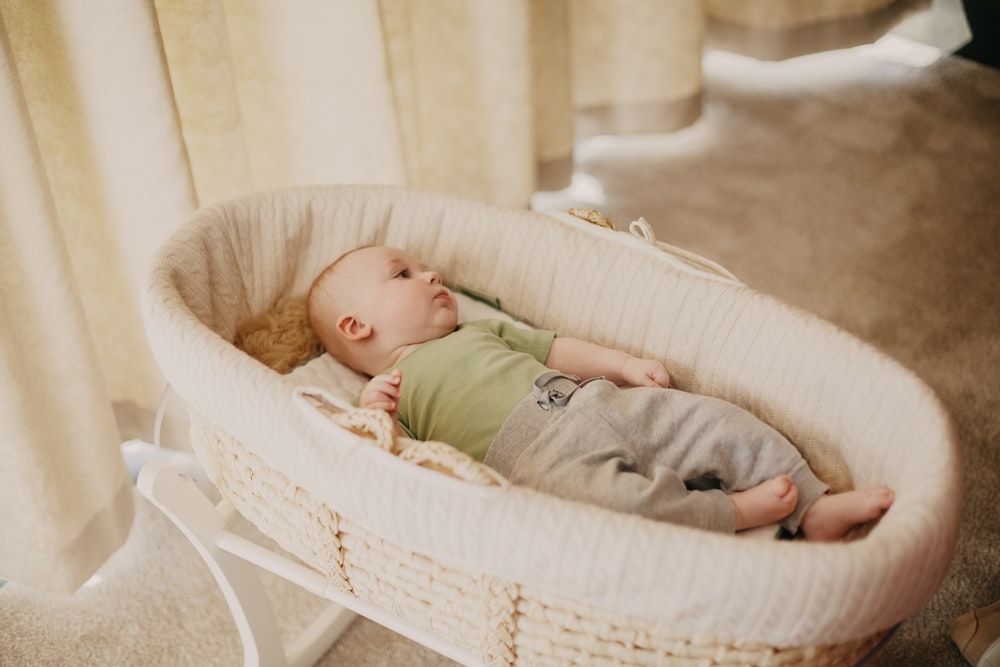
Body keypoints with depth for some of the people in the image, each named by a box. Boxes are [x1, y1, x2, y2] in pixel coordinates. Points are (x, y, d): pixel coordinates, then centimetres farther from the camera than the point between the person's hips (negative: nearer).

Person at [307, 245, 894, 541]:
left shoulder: (479, 330, 32)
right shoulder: (387, 392, 11)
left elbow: (556, 349, 29)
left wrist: (625, 365, 18)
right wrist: (373, 417, -17)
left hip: (596, 404, 7)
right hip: (536, 452, -7)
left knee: (716, 420, -3)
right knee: (608, 496, -37)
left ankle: (814, 508, 1)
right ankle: (731, 509, -20)